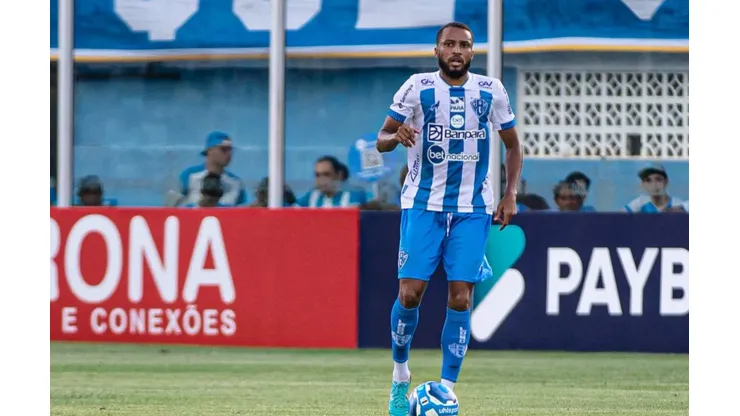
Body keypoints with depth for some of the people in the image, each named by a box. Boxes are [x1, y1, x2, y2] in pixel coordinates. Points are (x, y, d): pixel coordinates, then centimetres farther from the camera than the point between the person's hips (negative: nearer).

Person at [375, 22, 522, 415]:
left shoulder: (491, 91, 1)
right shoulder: (417, 87, -4)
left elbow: (513, 146, 13)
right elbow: (381, 139, 2)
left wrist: (510, 194, 0)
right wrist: (397, 137, -22)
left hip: (472, 208, 1)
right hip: (423, 204, -1)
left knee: (460, 298, -6)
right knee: (410, 292, -8)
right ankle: (400, 375, 15)